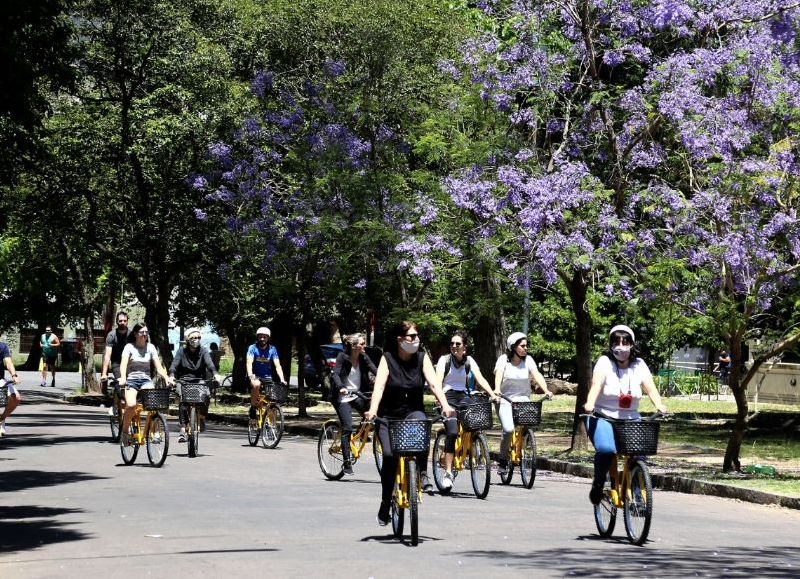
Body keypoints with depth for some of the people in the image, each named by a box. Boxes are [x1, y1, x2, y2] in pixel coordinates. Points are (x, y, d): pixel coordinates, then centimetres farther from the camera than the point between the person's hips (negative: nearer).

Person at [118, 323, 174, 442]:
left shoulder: (150, 347, 10)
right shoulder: (129, 347, 1)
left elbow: (158, 367, 4)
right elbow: (123, 364, -14)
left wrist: (166, 378, -16)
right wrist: (123, 378, -33)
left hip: (146, 380, 2)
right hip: (131, 379, -2)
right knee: (131, 405, -29)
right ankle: (124, 431, -9)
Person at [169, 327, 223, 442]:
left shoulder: (203, 351, 3)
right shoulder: (182, 351, 2)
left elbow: (209, 363, -15)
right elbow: (174, 364, -11)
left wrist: (215, 374, -35)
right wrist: (171, 376, -32)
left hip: (199, 381, 1)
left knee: (207, 395, -28)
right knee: (183, 399, -27)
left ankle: (202, 417, 0)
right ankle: (182, 430, -29)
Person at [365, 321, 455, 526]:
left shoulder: (422, 358, -1)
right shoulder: (387, 358, -6)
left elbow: (434, 383, -12)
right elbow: (379, 386, -18)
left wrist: (445, 405, -30)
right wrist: (372, 410, -35)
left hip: (413, 412, 1)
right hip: (389, 416, -1)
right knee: (389, 456, -18)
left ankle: (422, 474, -18)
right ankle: (385, 504, -1)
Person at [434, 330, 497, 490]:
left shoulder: (469, 361, 5)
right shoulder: (444, 359, -4)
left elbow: (480, 378, -6)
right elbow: (438, 380, -17)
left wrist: (492, 394, -22)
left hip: (463, 396, 4)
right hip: (448, 397, -4)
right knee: (452, 432, -23)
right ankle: (448, 473, -20)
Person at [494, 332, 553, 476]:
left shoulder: (528, 360, 3)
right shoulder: (504, 359, -2)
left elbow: (537, 375, -10)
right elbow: (498, 374, -18)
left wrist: (546, 391, -28)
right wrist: (497, 389, -39)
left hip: (523, 399, 3)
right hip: (505, 400, -3)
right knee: (509, 429, -22)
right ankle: (502, 461, -4)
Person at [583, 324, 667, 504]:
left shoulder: (639, 365, 4)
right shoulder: (604, 362, -6)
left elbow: (650, 388, -7)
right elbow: (596, 385, -22)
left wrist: (659, 406, -28)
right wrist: (590, 403, -42)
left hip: (631, 420, 3)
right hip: (603, 417, -3)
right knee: (606, 449, -31)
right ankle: (598, 484, -5)